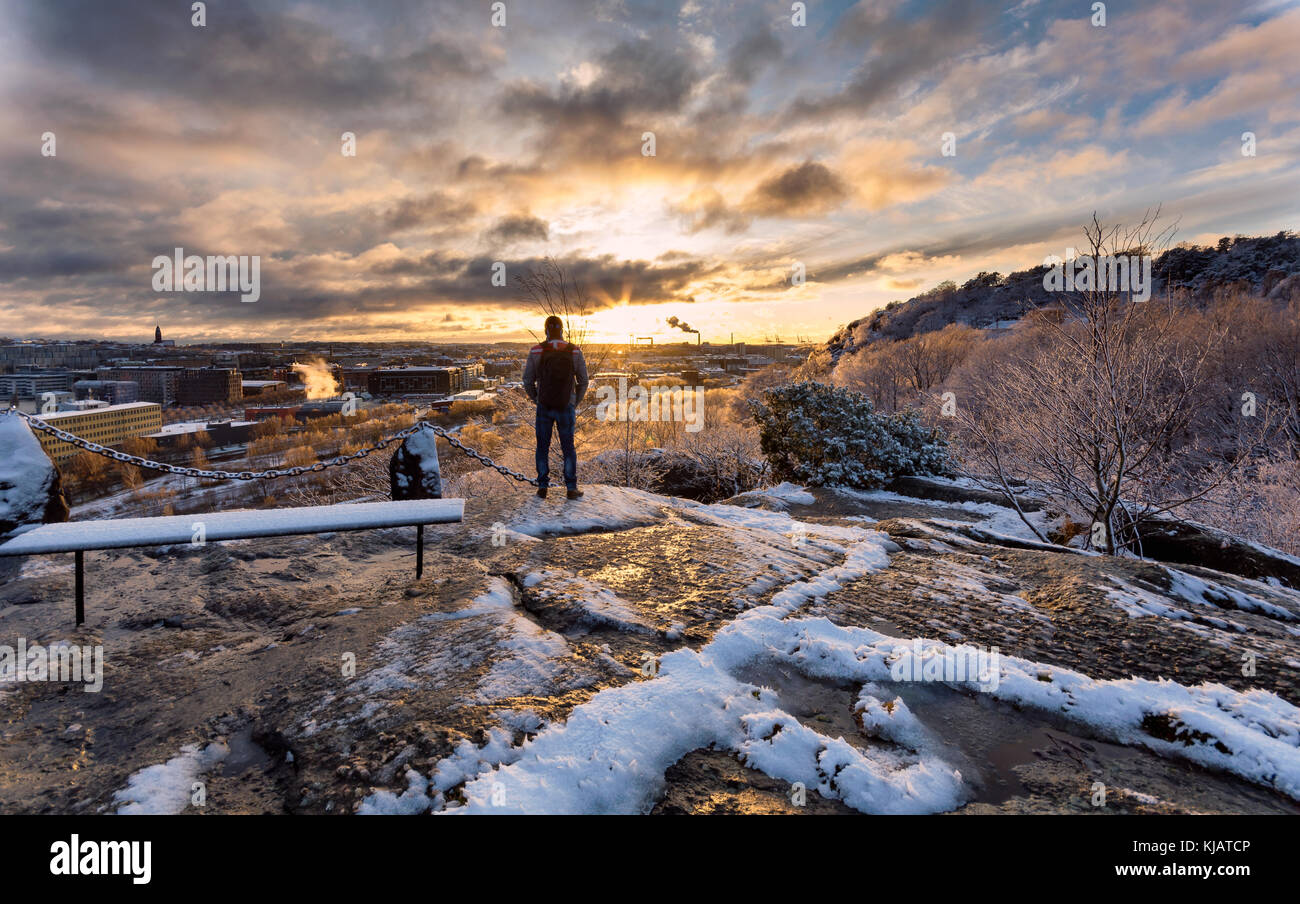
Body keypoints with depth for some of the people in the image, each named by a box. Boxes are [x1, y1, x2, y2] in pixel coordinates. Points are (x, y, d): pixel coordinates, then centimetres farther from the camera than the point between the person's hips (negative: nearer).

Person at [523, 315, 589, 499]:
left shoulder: (536, 351, -6)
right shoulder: (575, 352, -5)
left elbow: (528, 381, -1)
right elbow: (583, 382, 0)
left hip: (544, 408, 0)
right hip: (566, 408, 0)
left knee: (543, 447, 13)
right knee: (568, 448, 11)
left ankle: (542, 487, 15)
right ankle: (571, 489, 9)